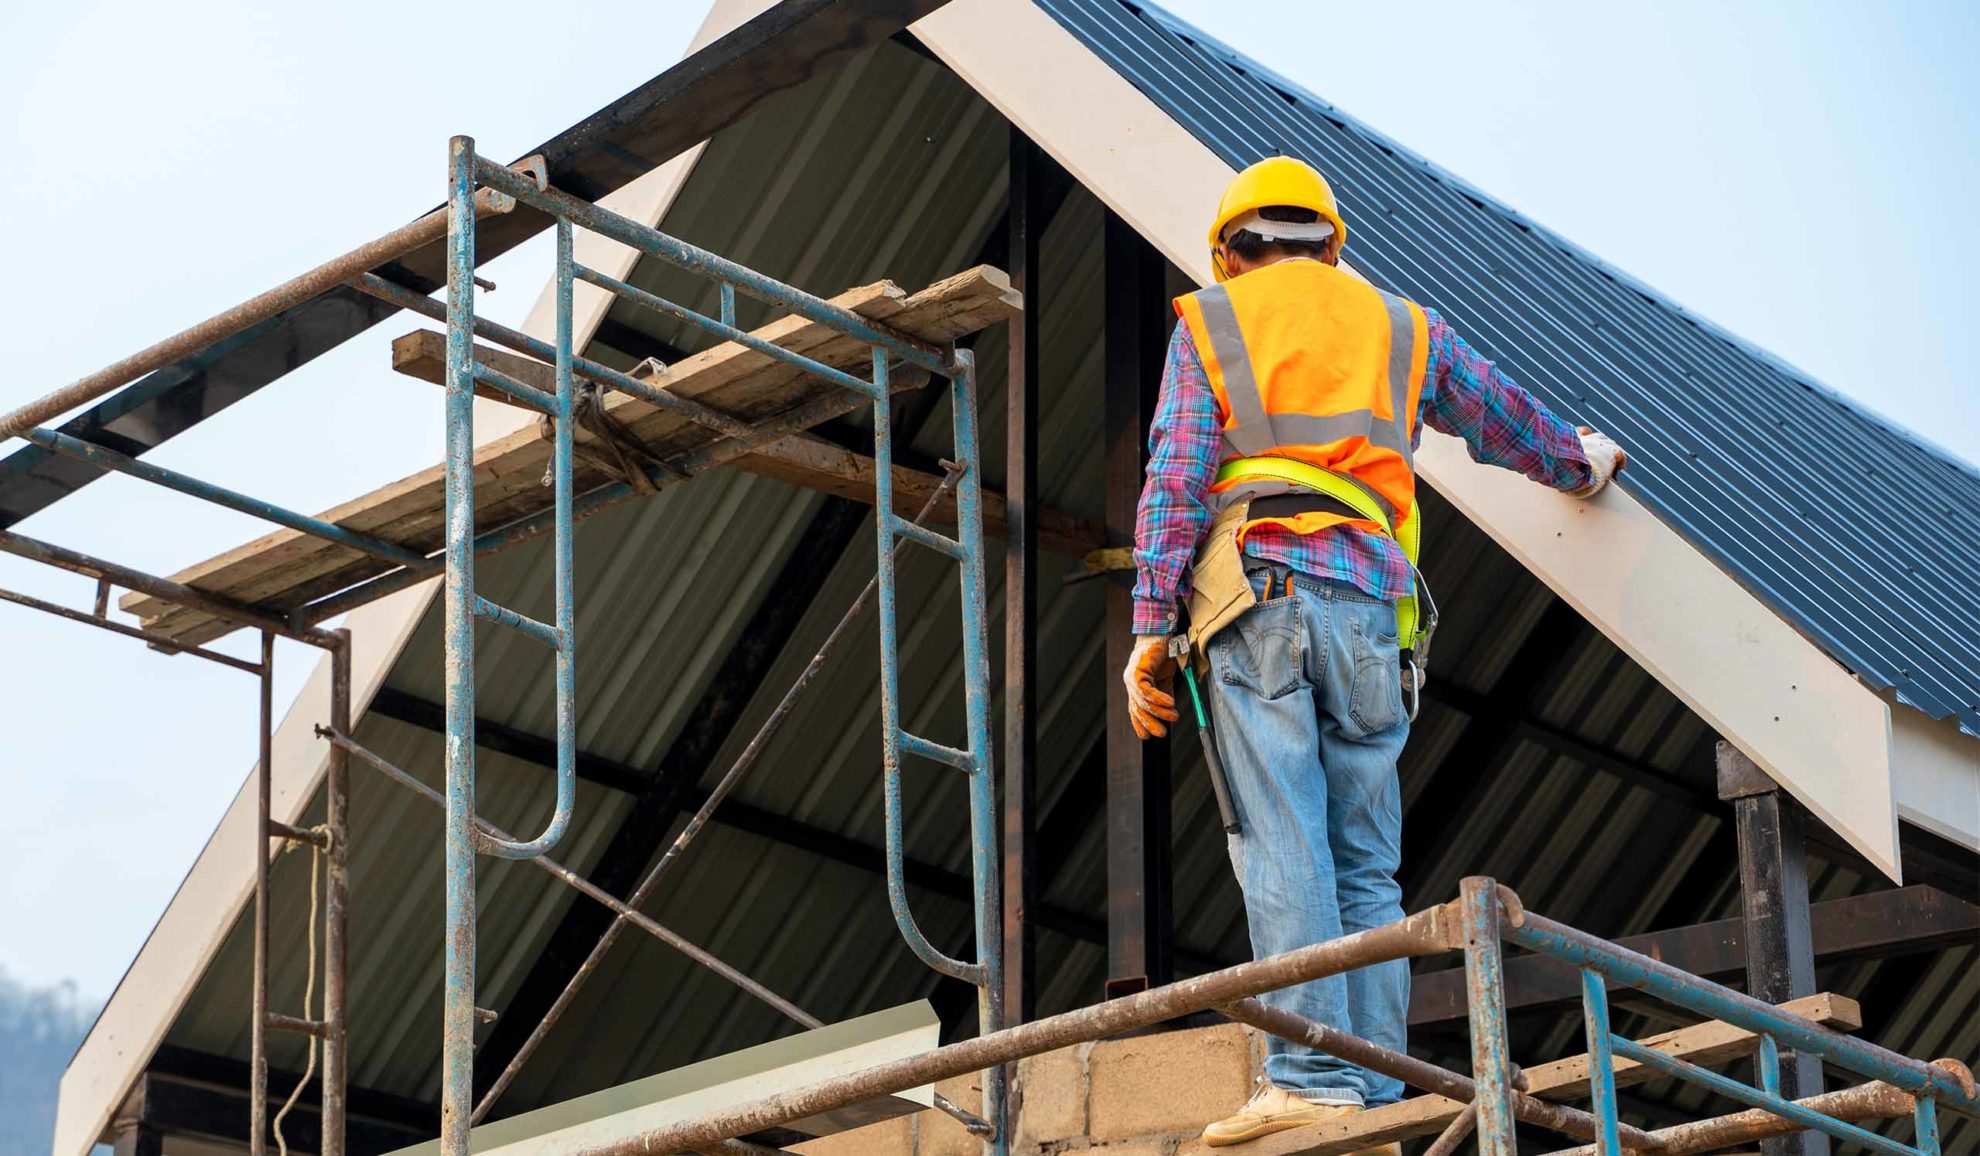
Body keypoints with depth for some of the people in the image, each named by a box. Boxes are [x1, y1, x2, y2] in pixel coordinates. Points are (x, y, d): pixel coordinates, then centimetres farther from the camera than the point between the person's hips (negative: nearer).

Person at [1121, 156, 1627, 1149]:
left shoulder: (1210, 322, 13)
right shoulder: (1402, 327, 22)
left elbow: (1177, 476, 2)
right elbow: (1513, 424, 34)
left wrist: (1150, 627, -2)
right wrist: (1585, 462, 55)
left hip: (1255, 592, -3)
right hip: (1371, 601, 3)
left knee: (1283, 850, -11)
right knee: (1367, 865, 3)